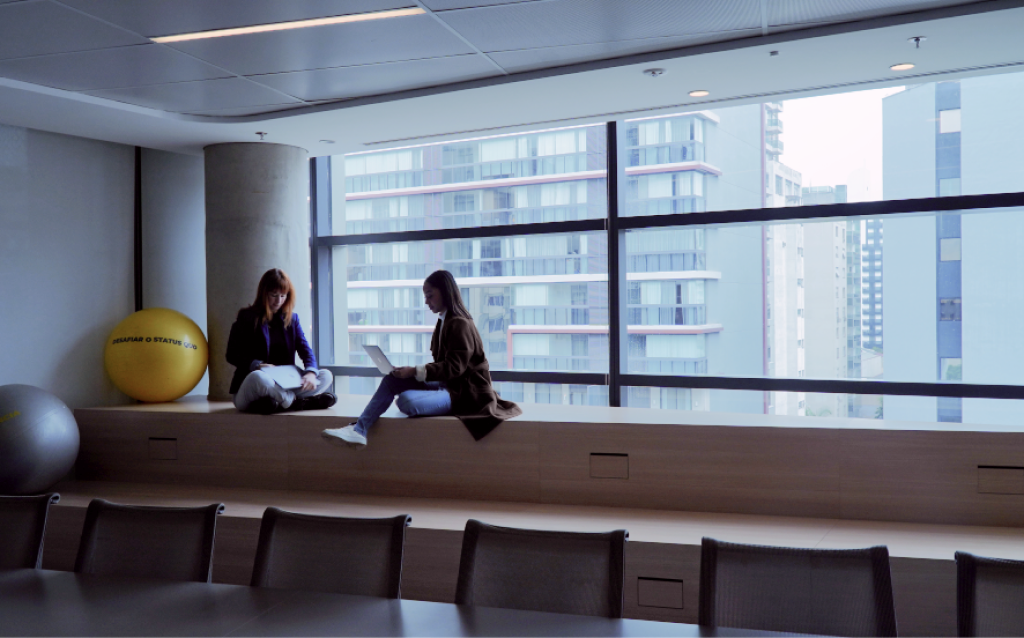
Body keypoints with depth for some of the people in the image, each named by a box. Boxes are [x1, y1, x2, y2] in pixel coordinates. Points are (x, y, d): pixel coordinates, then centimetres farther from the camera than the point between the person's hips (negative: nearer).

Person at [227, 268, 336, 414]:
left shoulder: (292, 318, 14)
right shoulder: (247, 317, 2)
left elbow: (305, 349, 3)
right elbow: (232, 355, -2)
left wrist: (310, 373, -19)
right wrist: (257, 365, -21)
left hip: (283, 386, 5)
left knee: (326, 376, -14)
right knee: (259, 377, -40)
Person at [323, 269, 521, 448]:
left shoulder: (460, 324, -15)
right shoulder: (445, 321, 15)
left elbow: (454, 367, -21)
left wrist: (415, 372, -22)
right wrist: (413, 371, 2)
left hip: (464, 392, -10)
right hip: (447, 384, 10)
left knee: (407, 401, -31)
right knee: (391, 380, -2)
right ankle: (358, 430, -11)